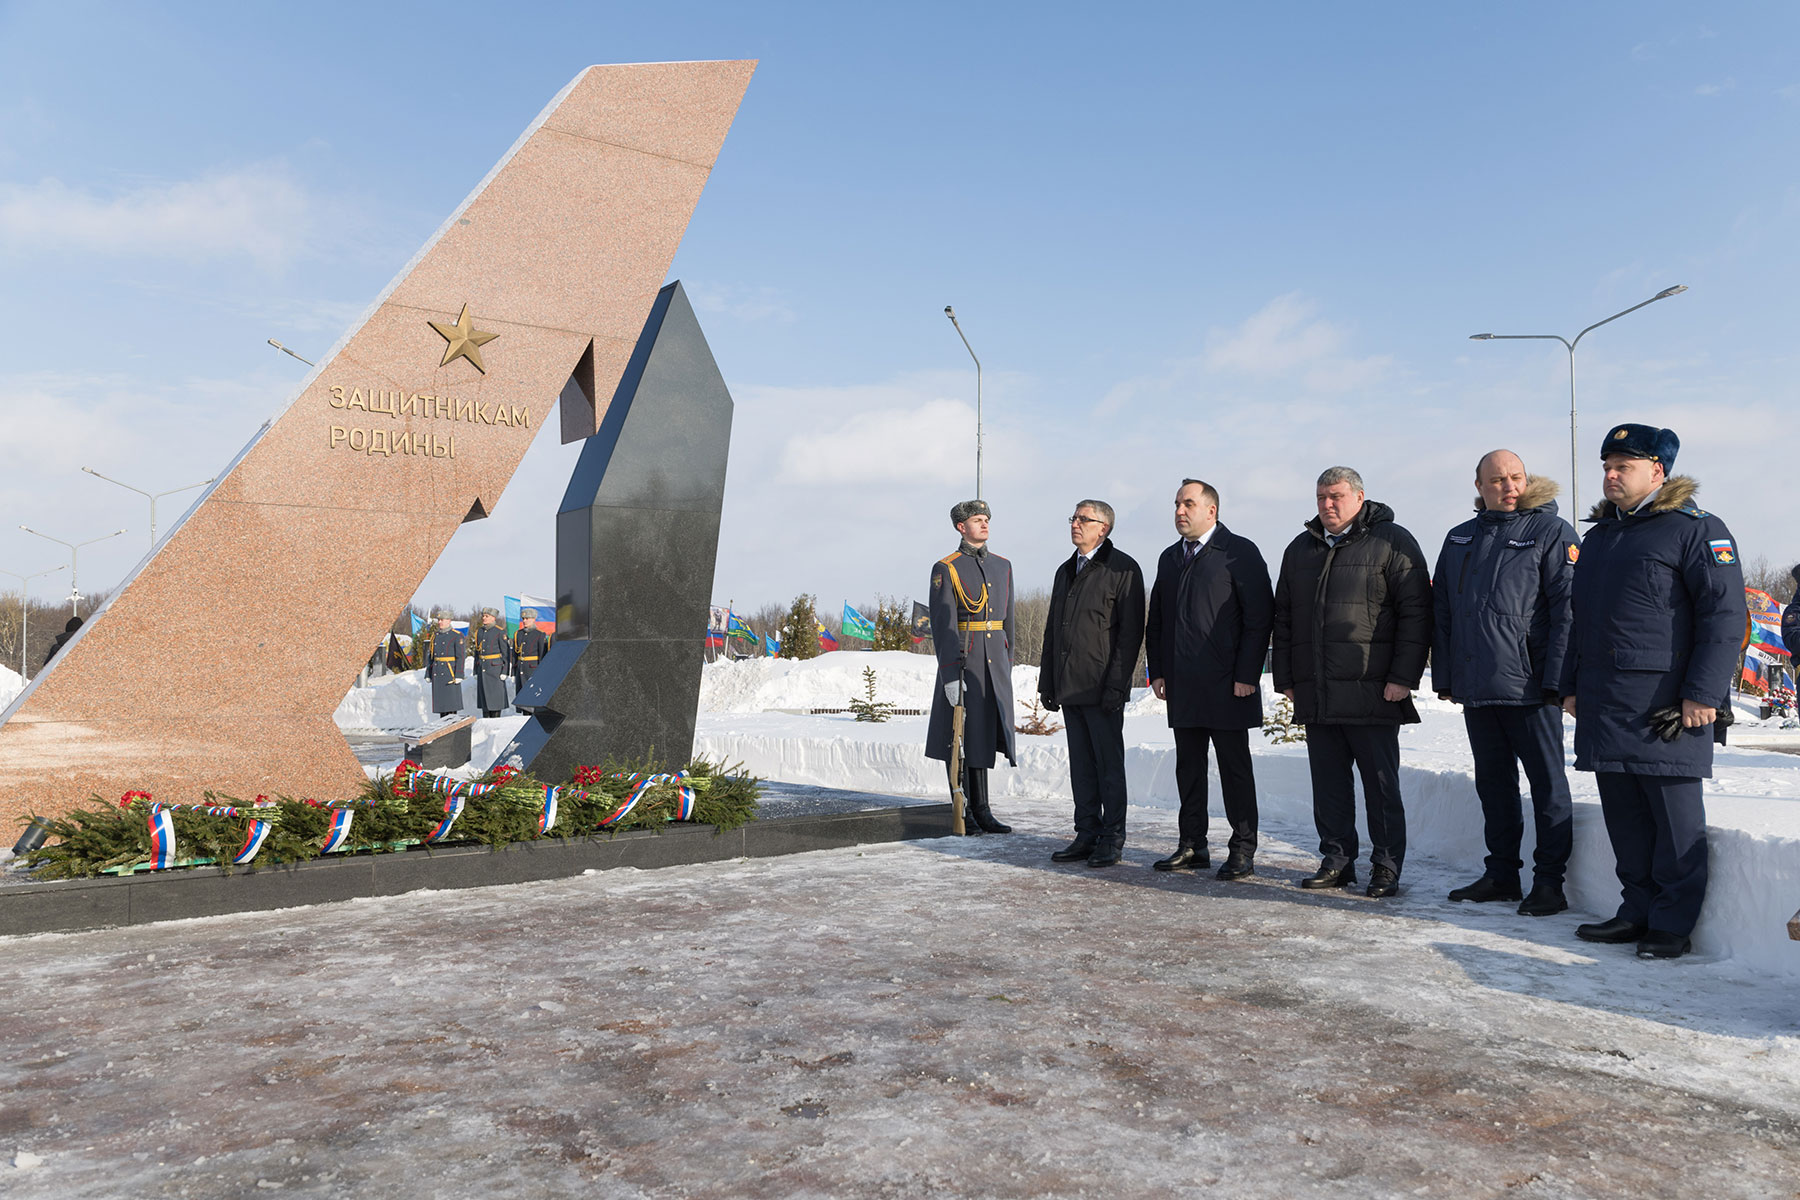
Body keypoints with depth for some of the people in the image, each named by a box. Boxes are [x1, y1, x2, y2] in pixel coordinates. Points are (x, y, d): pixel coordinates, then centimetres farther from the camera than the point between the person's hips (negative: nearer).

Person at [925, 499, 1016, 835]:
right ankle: (962, 811, 9)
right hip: (962, 661, -5)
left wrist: (1008, 663, 15)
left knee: (986, 734, 7)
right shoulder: (945, 568, -5)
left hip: (995, 661, 5)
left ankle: (979, 811, 14)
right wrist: (950, 673, -17)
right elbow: (943, 624, -11)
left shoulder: (1003, 566, 14)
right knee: (961, 735, 0)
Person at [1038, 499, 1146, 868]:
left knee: (1109, 764, 0)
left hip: (1102, 686, -7)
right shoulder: (1065, 571, 18)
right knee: (1081, 765, 11)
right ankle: (1087, 834, 18)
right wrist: (1047, 682, 14)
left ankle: (1112, 839, 8)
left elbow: (1130, 631, -11)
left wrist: (1116, 684, -17)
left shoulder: (1123, 568, -5)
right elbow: (1051, 630, 20)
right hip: (1070, 686, 7)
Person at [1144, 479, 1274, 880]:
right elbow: (1157, 619, 20)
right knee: (1188, 766, 10)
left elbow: (1260, 616, -9)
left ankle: (1242, 851, 8)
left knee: (1234, 766, 1)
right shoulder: (1170, 558, 17)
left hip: (1226, 683, -6)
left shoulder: (1240, 552, -4)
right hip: (1182, 685, 7)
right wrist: (1157, 671, 11)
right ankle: (1192, 846, 19)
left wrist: (1246, 676, -14)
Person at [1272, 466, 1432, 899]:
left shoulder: (1393, 543, 0)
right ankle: (1337, 860, 19)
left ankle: (1386, 867, 11)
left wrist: (1403, 677, -12)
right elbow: (1283, 618, 21)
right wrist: (1285, 677, 14)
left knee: (1380, 783, 2)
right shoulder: (1300, 550, 17)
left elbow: (1415, 613, -5)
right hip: (1315, 696, 5)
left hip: (1371, 694, -5)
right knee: (1329, 782, 10)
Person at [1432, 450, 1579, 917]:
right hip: (1476, 687, 6)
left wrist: (1556, 678, -15)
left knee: (1547, 783, 2)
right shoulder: (1460, 539, 15)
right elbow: (1441, 612, 16)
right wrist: (1443, 676, 10)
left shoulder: (1552, 532, -1)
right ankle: (1501, 873, 22)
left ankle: (1549, 881, 9)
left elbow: (1567, 608, -8)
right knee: (1493, 783, 12)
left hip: (1529, 686, -5)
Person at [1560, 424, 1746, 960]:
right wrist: (1573, 684, 19)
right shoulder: (1599, 536, 19)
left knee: (1675, 819, 0)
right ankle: (1639, 910, 21)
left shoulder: (1696, 529, -4)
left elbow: (1725, 615, -10)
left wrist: (1704, 692, -16)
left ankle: (1672, 924, 8)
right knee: (1625, 817, 11)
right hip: (1604, 705, 7)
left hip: (1666, 707, -7)